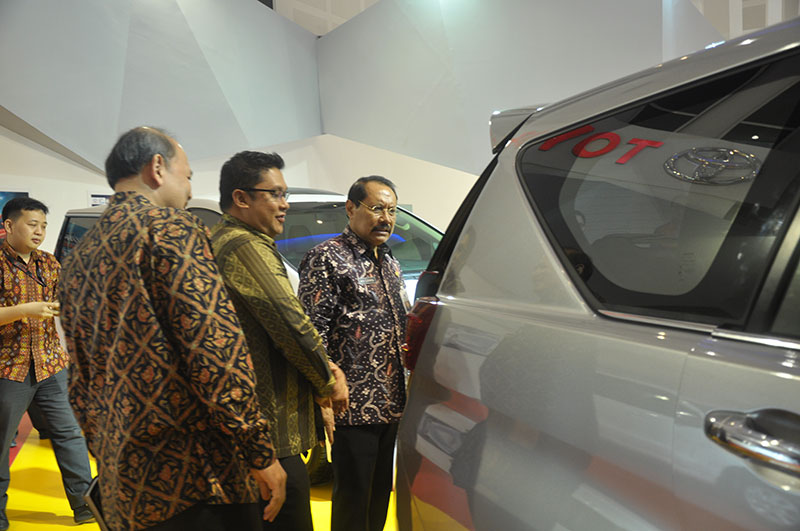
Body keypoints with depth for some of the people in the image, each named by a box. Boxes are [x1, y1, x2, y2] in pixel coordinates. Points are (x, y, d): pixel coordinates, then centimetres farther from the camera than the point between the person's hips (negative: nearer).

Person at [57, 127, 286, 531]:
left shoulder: (78, 257, 14)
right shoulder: (170, 228, -11)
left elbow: (80, 380, 18)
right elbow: (216, 350, -19)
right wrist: (261, 453, -14)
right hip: (195, 477, -8)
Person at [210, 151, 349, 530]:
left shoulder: (219, 241, 18)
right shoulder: (244, 245, -16)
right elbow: (290, 322, -21)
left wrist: (322, 367, 8)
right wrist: (327, 381, -5)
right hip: (272, 435, -11)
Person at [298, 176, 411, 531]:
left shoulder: (389, 262, 16)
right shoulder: (327, 258, -10)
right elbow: (313, 331, -16)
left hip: (391, 404, 8)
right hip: (354, 406, -8)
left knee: (381, 493, 18)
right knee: (353, 496, 3)